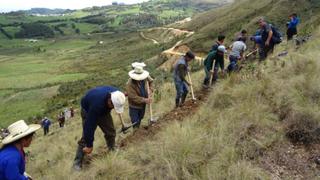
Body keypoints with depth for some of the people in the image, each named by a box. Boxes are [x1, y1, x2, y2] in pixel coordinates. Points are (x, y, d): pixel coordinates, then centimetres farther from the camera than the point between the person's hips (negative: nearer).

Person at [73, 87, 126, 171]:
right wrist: (89, 145, -30)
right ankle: (77, 162, 1)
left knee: (111, 131, 2)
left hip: (104, 109, 5)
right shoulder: (97, 103, -46)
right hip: (88, 110, -5)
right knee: (86, 136, -10)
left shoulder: (116, 94, -30)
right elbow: (90, 125, -38)